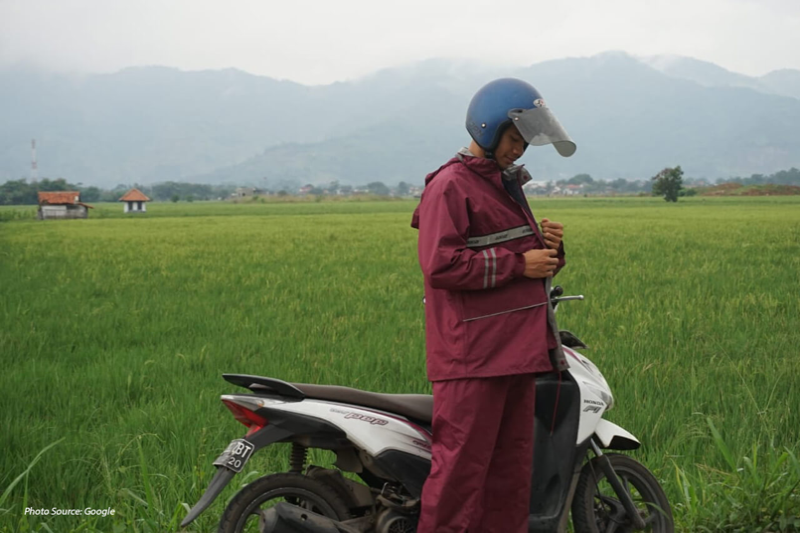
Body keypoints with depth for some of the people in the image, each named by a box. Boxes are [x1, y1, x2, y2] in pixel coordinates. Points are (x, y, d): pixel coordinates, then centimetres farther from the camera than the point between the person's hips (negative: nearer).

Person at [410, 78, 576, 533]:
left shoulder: (507, 185, 23)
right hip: (473, 356, -9)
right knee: (462, 466, -9)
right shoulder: (450, 185, -7)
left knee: (511, 470, 12)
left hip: (517, 351, 9)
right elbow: (441, 264, -19)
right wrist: (518, 263, -15)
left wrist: (547, 247, 6)